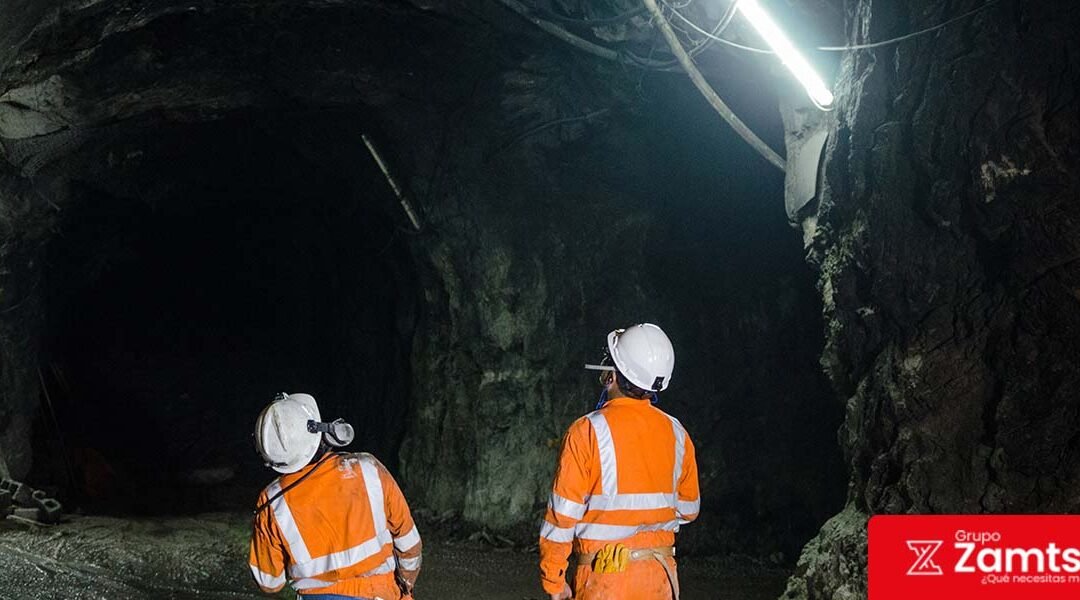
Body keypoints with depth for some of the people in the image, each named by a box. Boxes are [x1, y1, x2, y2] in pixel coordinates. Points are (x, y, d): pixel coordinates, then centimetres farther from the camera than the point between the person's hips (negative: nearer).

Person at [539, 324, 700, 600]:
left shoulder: (587, 432, -13)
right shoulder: (676, 433, 1)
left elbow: (562, 513, -11)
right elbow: (688, 508, 12)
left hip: (606, 575, -5)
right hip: (660, 574, 5)